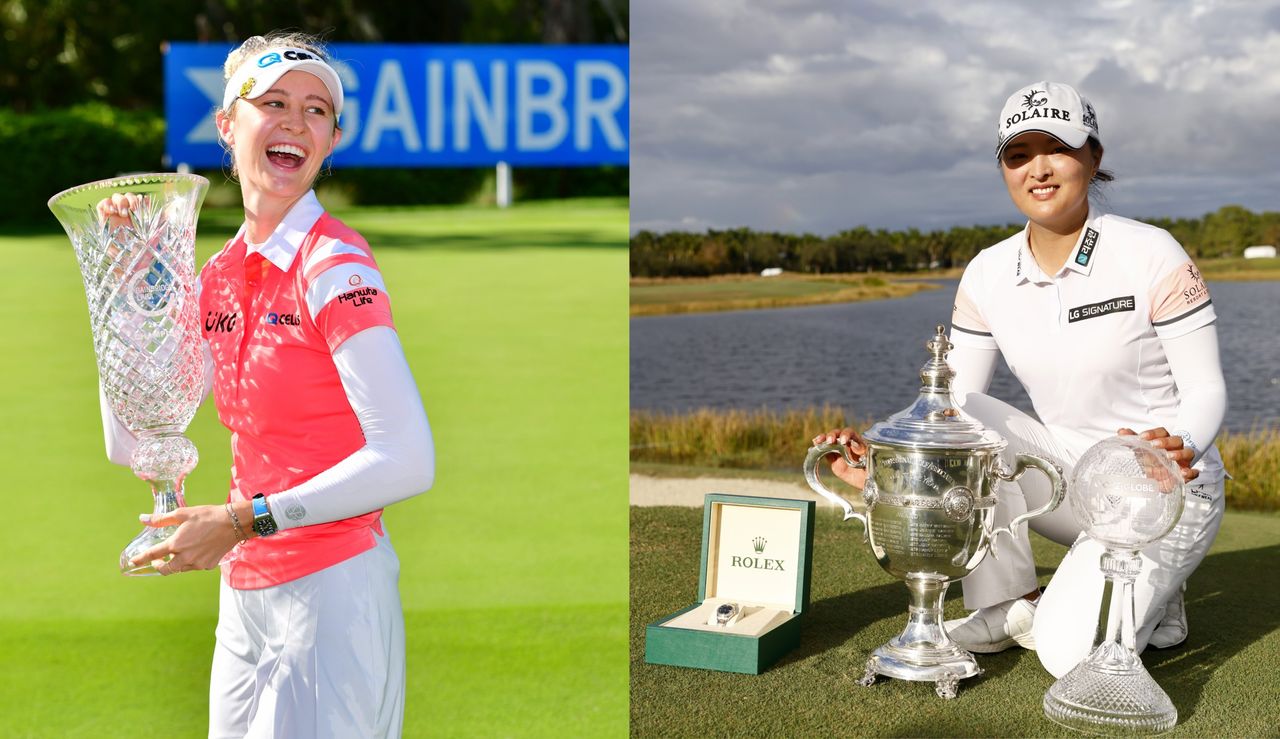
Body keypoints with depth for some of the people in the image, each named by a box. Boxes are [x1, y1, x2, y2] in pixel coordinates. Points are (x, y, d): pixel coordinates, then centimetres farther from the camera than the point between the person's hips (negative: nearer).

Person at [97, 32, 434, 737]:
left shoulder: (334, 265, -13)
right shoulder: (219, 275, 8)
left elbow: (408, 461, -20)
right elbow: (129, 444, 8)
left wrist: (244, 520, -17)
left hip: (332, 590, -7)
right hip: (244, 593, 7)